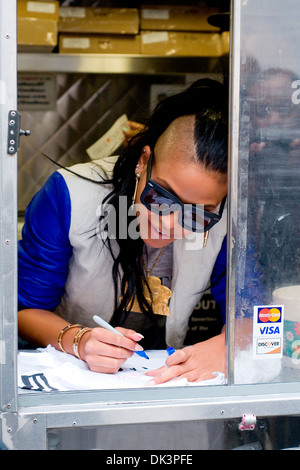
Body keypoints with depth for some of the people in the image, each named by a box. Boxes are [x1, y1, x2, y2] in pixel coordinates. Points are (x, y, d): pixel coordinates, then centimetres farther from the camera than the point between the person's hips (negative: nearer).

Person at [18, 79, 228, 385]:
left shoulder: (223, 221, -13)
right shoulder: (69, 197, -16)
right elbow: (25, 308, -8)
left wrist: (222, 347, -28)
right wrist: (77, 340, -28)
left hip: (165, 379, 1)